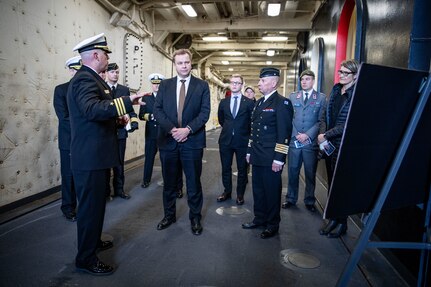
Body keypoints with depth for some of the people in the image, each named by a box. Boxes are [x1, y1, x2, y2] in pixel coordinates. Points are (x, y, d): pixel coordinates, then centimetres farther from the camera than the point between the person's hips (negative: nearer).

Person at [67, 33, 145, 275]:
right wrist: (127, 103, -43)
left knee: (96, 203, 23)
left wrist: (116, 117, 11)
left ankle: (93, 241, 40)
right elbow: (91, 109, -35)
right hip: (90, 157, -11)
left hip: (95, 155, 11)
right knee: (91, 206, 0)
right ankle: (86, 259, 14)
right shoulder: (85, 79, -17)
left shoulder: (89, 78, 17)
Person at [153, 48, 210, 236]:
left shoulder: (202, 86, 3)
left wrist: (188, 129, -16)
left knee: (193, 182, 7)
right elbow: (157, 109, 1)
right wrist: (172, 129, -13)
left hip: (192, 141, -2)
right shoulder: (165, 85, 8)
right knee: (169, 182, 13)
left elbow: (205, 112, -4)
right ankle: (169, 215, 31)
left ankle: (195, 217, 24)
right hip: (168, 140, 2)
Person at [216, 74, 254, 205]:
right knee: (225, 168, 12)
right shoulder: (223, 102, 6)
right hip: (226, 140, 3)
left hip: (242, 141, -3)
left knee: (242, 169, 8)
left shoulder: (249, 103, -4)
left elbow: (252, 121, 4)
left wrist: (245, 132, 10)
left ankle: (240, 194, 22)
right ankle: (227, 191, 29)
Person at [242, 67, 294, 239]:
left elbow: (284, 133, -15)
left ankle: (272, 224, 21)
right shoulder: (259, 102, 15)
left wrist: (279, 159, -18)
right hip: (257, 156, 7)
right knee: (258, 189, 15)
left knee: (272, 191, 5)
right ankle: (259, 218, 31)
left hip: (271, 158, -7)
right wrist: (250, 150, 17)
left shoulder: (282, 103, -10)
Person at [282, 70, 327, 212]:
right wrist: (296, 135, -7)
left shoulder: (321, 98, 3)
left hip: (311, 142, -1)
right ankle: (291, 199, 24)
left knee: (310, 174, 8)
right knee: (292, 172, 9)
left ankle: (309, 201, 24)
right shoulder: (292, 97, 9)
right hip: (294, 141, 2)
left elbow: (321, 120, -4)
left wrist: (307, 135, -12)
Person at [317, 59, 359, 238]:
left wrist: (326, 135, -15)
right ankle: (333, 218, 26)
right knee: (331, 181, 11)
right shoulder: (335, 91, 10)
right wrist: (322, 134, -5)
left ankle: (342, 223, 21)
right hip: (329, 145, 6)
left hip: (344, 145, -6)